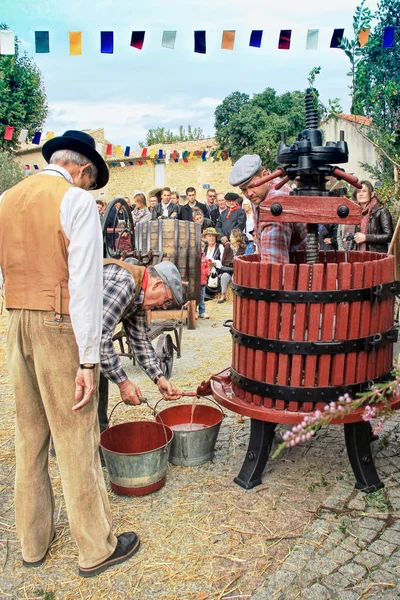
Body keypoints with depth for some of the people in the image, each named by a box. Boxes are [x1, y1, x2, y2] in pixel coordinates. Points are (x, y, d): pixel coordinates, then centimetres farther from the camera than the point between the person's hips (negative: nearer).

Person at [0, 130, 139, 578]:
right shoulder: (77, 201, -10)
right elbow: (85, 283, -16)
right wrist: (89, 359, -15)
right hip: (60, 326, -6)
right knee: (75, 439, 4)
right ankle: (96, 548, 21)